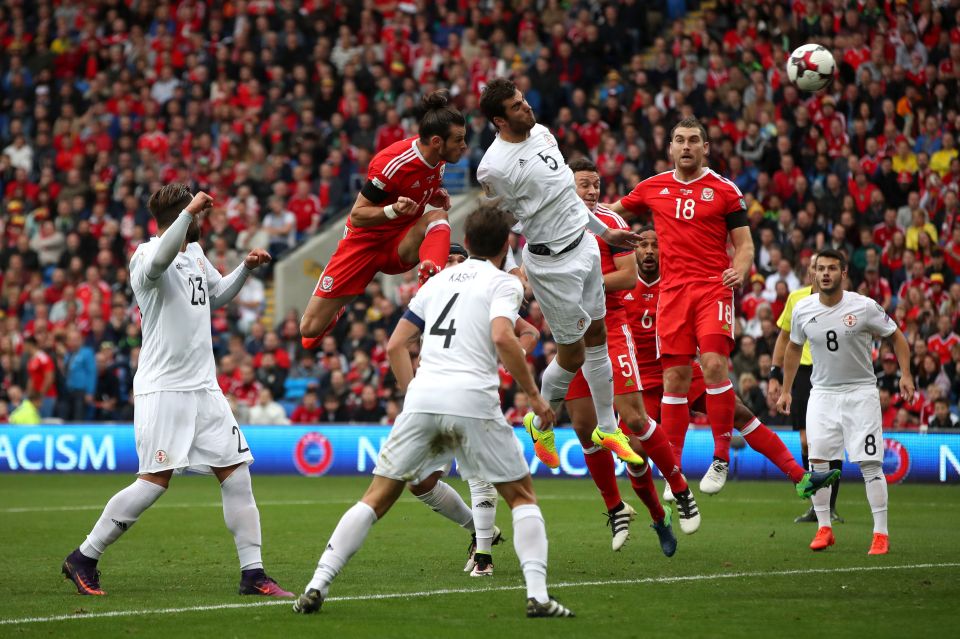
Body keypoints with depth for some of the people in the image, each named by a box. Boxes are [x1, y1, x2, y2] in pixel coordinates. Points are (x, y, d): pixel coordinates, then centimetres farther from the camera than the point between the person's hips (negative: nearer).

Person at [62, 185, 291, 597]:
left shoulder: (195, 252, 15)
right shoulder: (147, 255, -11)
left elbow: (216, 297, 32)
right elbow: (159, 261, -38)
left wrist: (246, 268, 18)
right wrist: (190, 212, -38)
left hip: (204, 388, 8)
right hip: (163, 389, -8)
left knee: (236, 473, 2)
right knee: (155, 481, -10)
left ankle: (252, 573, 6)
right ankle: (83, 559, 4)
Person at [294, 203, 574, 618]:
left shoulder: (439, 280, 23)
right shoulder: (504, 283, 7)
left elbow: (395, 346, 20)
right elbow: (502, 337, -12)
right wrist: (534, 396, -5)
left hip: (423, 397, 4)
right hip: (474, 399, -4)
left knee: (377, 499, 10)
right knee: (522, 496, 12)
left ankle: (317, 587, 0)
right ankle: (538, 595, -3)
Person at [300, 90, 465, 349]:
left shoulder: (438, 158, -6)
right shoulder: (392, 163, -28)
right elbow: (357, 215, -20)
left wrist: (438, 197, -5)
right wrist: (394, 210, -38)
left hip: (401, 245, 4)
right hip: (365, 241, -4)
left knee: (438, 217, -30)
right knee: (311, 328, -5)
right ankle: (336, 309, 31)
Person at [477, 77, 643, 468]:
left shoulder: (541, 132, 4)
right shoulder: (495, 167, -22)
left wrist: (603, 230, 23)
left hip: (584, 245, 8)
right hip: (553, 263, -8)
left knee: (597, 338, 15)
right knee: (573, 354, 1)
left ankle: (606, 429, 30)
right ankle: (540, 424, 27)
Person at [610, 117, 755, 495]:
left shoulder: (724, 190, 4)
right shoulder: (653, 188, 13)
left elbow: (744, 244, 4)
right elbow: (616, 209, 31)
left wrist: (740, 270, -15)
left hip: (714, 289, -3)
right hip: (672, 290, 3)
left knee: (714, 363, -20)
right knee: (674, 378, -1)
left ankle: (721, 458, -10)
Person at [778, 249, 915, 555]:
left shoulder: (865, 307, -11)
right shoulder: (802, 309, -1)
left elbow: (897, 337, 0)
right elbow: (794, 348, 15)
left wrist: (905, 374, -11)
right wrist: (786, 390, 15)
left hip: (860, 391, -3)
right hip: (822, 392, 3)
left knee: (870, 462, -8)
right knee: (817, 460, -5)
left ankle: (881, 533, -4)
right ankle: (824, 529, 8)